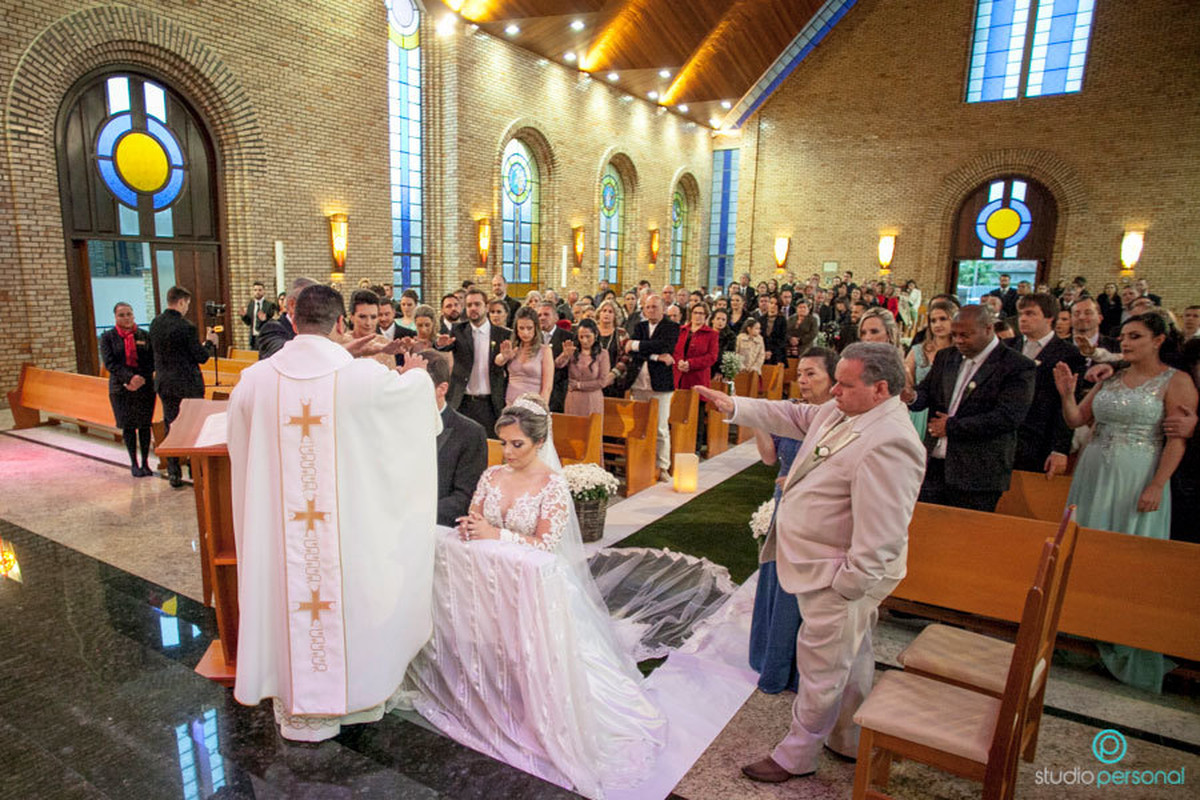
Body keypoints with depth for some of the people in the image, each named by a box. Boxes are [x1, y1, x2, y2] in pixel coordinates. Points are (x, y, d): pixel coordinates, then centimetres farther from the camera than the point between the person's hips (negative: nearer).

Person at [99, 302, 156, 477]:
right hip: (121, 388, 0)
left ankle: (145, 462, 12)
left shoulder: (144, 336, 5)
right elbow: (109, 363, -6)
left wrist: (141, 379, -14)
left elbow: (152, 361, 1)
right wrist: (130, 378, -20)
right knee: (128, 426, 4)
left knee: (145, 425, 3)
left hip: (145, 387, 1)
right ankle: (134, 464, 13)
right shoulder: (108, 337, 3)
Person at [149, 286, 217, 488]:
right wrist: (210, 342, 5)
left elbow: (153, 350, 16)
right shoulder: (186, 327, -18)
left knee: (171, 428, 13)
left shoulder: (155, 323, 3)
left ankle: (173, 473, 17)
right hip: (187, 385, -6)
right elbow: (202, 357, -14)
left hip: (164, 383, 6)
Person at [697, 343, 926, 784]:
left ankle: (796, 756, 29)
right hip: (830, 567, 10)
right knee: (851, 659, 25)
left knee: (821, 667, 9)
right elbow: (794, 416, 14)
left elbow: (879, 534, -30)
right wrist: (734, 406, 8)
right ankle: (850, 742, 46)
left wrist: (848, 585, -23)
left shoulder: (889, 443, -29)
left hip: (840, 577, -10)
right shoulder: (842, 412, 1)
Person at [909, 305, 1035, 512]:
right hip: (933, 467, 5)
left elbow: (1008, 417, -17)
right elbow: (925, 393, 9)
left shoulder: (1018, 367, -7)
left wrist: (952, 426, -14)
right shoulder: (945, 357, 13)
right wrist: (910, 396, -17)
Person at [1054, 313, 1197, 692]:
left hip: (1138, 478, -5)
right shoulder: (1110, 378, 11)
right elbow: (1077, 420, 10)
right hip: (1094, 474, 5)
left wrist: (1157, 486, -18)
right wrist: (1067, 394, -8)